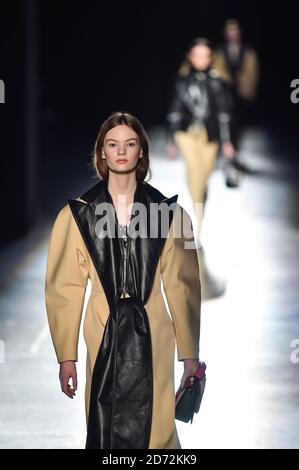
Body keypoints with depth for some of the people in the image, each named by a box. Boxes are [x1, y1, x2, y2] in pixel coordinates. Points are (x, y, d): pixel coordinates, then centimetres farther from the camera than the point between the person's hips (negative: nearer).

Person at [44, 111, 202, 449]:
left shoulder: (170, 213, 5)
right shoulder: (77, 215, 3)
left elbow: (181, 286, 6)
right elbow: (65, 289, 3)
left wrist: (189, 355, 5)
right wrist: (66, 356, 0)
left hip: (152, 336, 0)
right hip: (104, 336, 0)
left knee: (155, 433, -4)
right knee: (105, 433, 1)